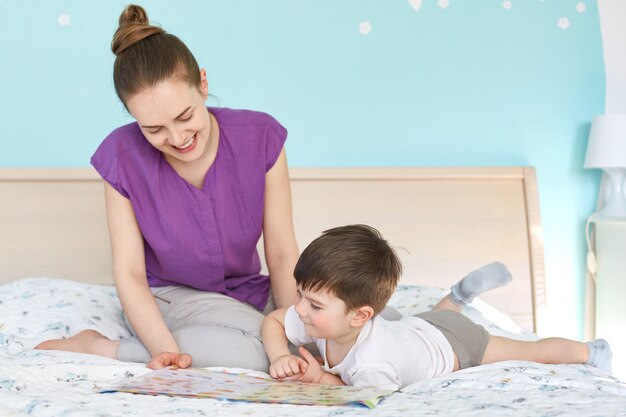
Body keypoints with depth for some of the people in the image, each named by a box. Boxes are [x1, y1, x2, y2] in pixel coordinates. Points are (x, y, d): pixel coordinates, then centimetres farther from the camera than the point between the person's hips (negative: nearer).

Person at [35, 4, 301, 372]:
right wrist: (167, 350, -32)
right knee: (256, 351, -32)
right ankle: (94, 345, -15)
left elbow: (282, 255, -10)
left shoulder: (260, 138, -14)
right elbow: (130, 273, -16)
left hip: (247, 292, 5)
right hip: (165, 298, -4)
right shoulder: (123, 156, -16)